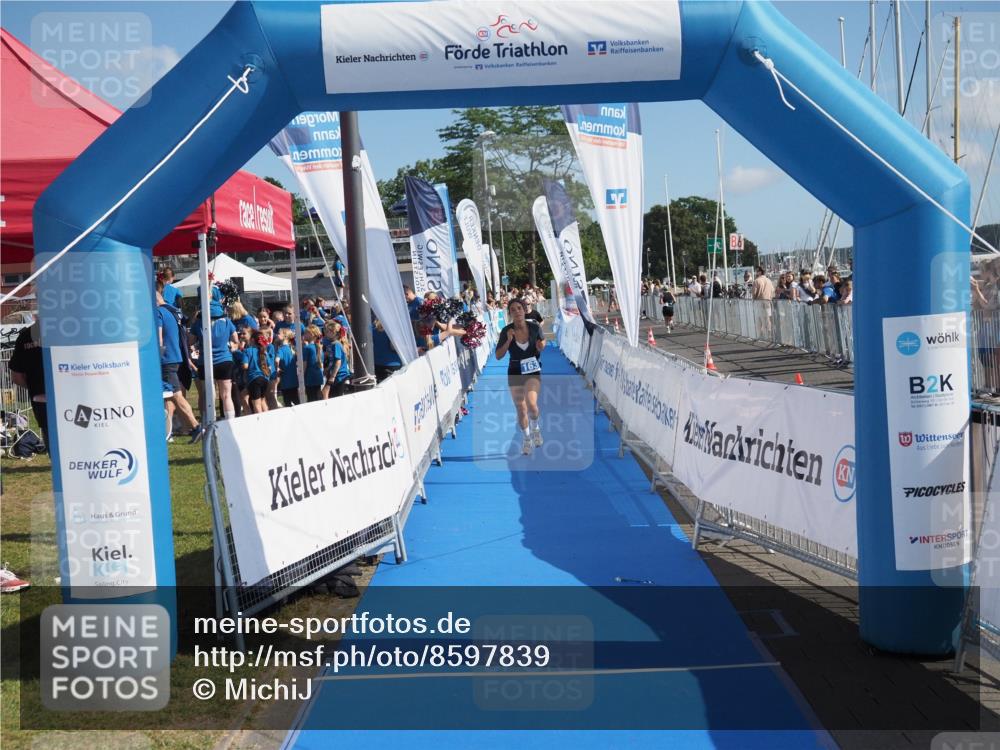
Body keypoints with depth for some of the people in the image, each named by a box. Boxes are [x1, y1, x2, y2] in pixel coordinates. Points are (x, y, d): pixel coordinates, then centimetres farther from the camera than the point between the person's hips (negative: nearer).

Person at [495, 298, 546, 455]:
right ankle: (526, 438, 35)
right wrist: (508, 341, -23)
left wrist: (541, 347, -15)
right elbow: (498, 356, -8)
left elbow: (542, 341, 9)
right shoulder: (506, 331, -11)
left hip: (533, 371, -1)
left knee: (531, 403, -23)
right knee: (521, 410, 9)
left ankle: (535, 428, 9)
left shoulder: (535, 327, -10)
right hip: (515, 372, 1)